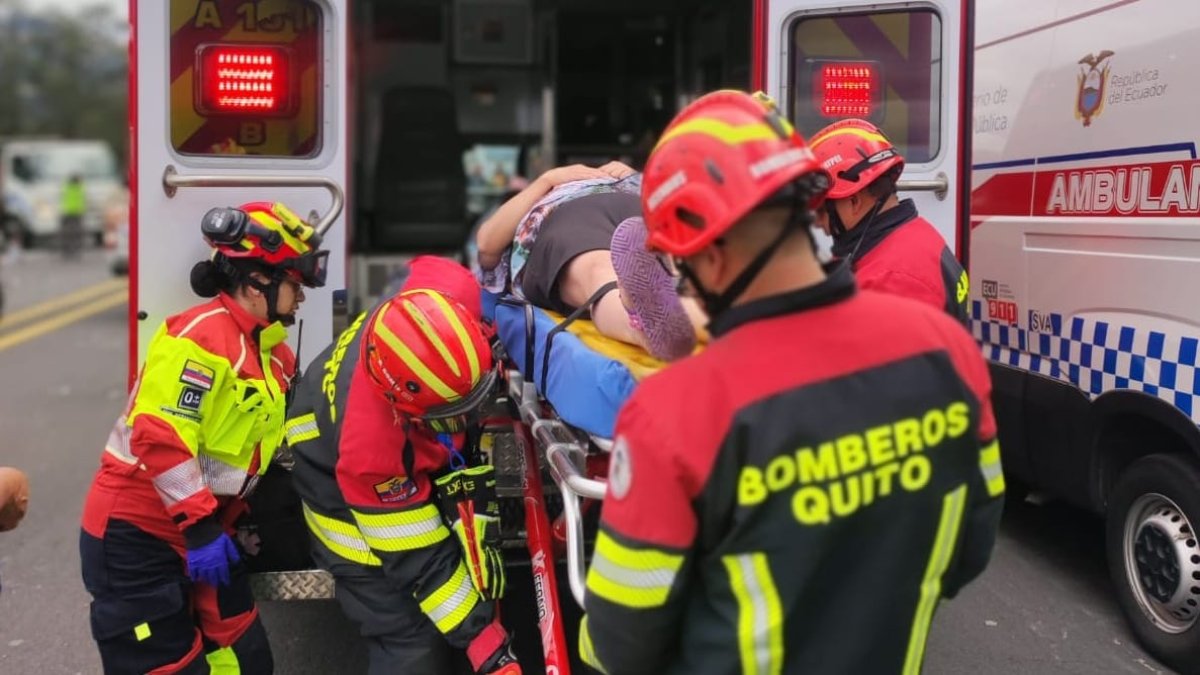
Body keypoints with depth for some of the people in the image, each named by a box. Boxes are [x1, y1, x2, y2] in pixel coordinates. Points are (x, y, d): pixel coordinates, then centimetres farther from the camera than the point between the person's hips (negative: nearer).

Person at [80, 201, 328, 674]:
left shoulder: (273, 354, 10)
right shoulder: (203, 335, -20)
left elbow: (285, 431, 21)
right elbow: (160, 436, -27)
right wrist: (199, 526, -25)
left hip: (203, 532, 9)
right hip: (135, 534, -9)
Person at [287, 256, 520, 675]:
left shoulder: (452, 298, -34)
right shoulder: (370, 450, -43)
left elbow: (431, 266, -6)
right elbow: (420, 561, -31)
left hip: (410, 464, 7)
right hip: (350, 496, -6)